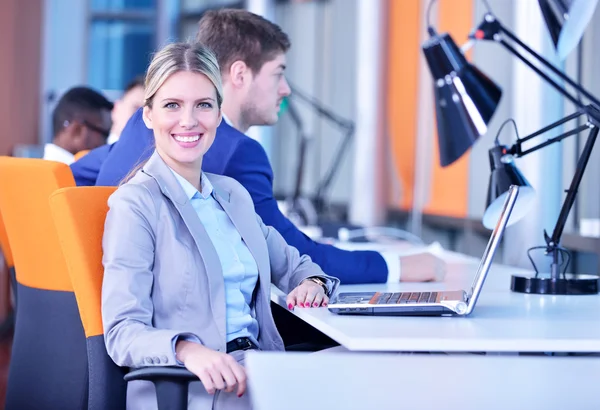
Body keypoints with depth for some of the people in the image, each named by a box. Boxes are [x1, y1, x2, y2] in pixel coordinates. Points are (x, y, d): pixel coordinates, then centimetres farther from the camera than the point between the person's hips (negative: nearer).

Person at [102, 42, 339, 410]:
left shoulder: (233, 194, 18)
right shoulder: (135, 204, -3)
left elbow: (291, 264, 32)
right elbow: (124, 332, -11)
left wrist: (312, 283, 8)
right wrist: (188, 350, -32)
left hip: (260, 372, 8)